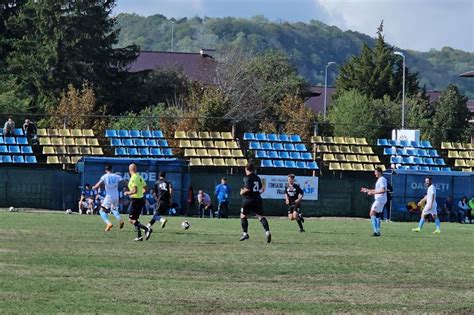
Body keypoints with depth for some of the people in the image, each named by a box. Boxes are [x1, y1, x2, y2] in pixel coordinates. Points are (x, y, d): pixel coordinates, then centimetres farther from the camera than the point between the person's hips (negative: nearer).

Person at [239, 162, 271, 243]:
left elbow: (247, 189, -19)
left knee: (243, 216, 11)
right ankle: (267, 231, -18)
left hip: (248, 199, -5)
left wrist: (242, 192, -2)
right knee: (261, 216, 0)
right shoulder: (258, 178, 11)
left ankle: (245, 233, 9)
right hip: (258, 199, 5)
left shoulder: (247, 178, -9)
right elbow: (261, 189, 12)